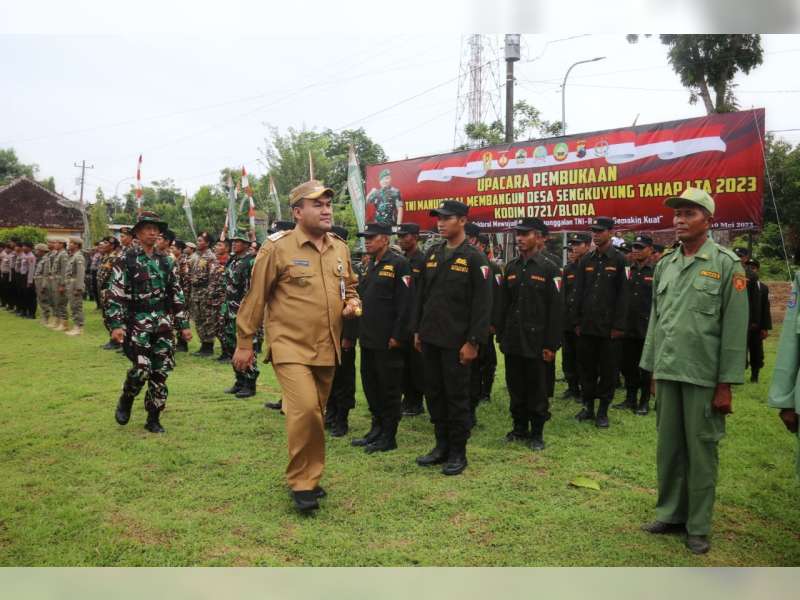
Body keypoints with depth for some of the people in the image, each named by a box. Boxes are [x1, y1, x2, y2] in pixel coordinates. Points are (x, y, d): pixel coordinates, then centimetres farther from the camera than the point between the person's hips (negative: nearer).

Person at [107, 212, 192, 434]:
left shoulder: (164, 261, 12)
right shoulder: (126, 259, -3)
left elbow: (176, 293, 14)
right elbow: (115, 293, -9)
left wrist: (184, 324, 10)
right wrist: (116, 324, -18)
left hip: (162, 323, 5)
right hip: (137, 323, -5)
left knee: (161, 371, 3)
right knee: (142, 368, -15)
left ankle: (153, 418, 15)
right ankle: (125, 401, 16)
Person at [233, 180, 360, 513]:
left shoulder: (340, 248, 8)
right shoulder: (277, 247, -9)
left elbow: (349, 286, 23)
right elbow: (256, 297, -5)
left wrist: (352, 303, 0)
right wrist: (244, 343, -2)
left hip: (327, 348, 6)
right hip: (291, 346, -6)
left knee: (314, 413, 14)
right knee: (305, 409, -18)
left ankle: (307, 475, 32)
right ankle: (302, 482, 2)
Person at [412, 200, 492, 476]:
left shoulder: (474, 257, -8)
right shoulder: (432, 253, 10)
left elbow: (482, 303, -11)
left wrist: (473, 342, -15)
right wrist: (417, 331, 12)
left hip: (456, 340, -6)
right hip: (430, 338, 6)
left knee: (456, 395, 3)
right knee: (434, 393, 12)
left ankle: (458, 452, 16)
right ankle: (442, 445, 26)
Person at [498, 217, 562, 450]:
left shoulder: (549, 269, -6)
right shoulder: (511, 267, 9)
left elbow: (555, 310, -8)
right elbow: (504, 304, 12)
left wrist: (551, 345, -12)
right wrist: (501, 336, 8)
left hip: (535, 341, -4)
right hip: (512, 341, 5)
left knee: (536, 389, 5)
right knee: (515, 386, 12)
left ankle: (537, 432, 18)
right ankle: (520, 427, 27)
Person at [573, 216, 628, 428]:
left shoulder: (619, 260, -3)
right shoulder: (586, 260, 9)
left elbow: (622, 294, -7)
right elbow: (579, 293, 10)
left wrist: (618, 325, -11)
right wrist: (578, 322, 5)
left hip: (608, 326, -4)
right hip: (587, 325, 4)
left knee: (607, 369, 4)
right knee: (586, 367, 9)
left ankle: (603, 410, 14)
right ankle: (588, 406, 20)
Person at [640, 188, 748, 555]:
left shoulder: (726, 264, -5)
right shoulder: (664, 265, 9)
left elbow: (734, 328, -8)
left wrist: (726, 384, -9)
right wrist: (652, 369, 11)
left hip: (703, 376, -4)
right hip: (667, 373, 5)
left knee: (701, 449, 6)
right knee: (668, 446, 12)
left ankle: (699, 526, 20)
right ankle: (670, 513, 27)